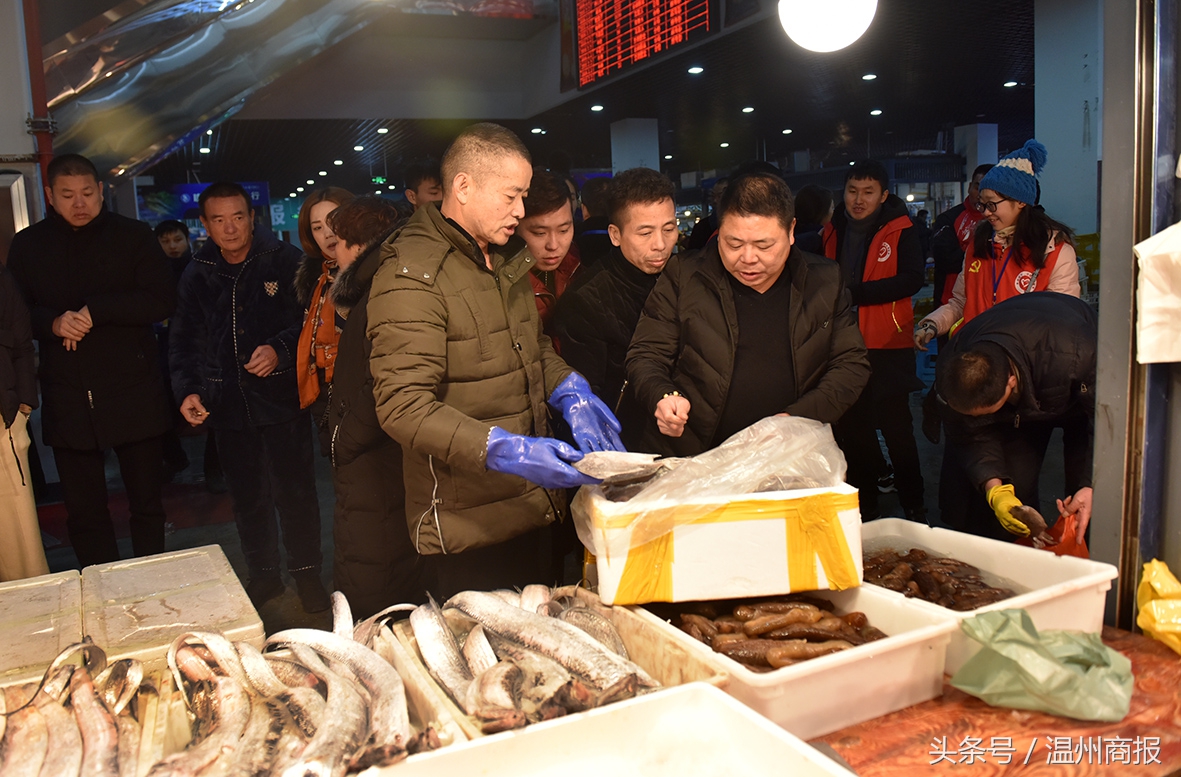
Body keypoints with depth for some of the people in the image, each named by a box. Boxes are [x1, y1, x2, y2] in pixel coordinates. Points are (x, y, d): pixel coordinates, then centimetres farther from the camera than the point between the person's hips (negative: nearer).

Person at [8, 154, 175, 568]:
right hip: (67, 401, 2)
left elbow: (162, 300, -8)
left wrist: (95, 311, -14)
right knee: (84, 513, 7)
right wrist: (53, 323, -12)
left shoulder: (133, 235, 2)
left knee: (147, 503, 7)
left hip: (133, 394, -2)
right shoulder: (27, 245, 10)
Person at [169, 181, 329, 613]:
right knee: (248, 497, 13)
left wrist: (280, 349, -21)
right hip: (228, 404, 4)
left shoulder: (284, 261, -4)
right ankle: (263, 574, 29)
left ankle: (306, 573, 19)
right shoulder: (197, 275, 10)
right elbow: (186, 341, 15)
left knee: (295, 492, 3)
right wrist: (187, 390, 2)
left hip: (281, 397, -4)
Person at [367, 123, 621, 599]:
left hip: (533, 504, 8)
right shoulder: (411, 276, -16)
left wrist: (571, 394, 3)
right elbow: (403, 406, -23)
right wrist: (505, 450, -32)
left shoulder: (507, 258, 12)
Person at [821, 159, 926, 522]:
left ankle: (913, 507, 15)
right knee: (851, 428, 12)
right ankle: (865, 507, 26)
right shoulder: (833, 231, 10)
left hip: (886, 346, -5)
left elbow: (912, 279, -18)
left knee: (896, 427, 1)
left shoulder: (900, 231, -5)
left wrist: (856, 293, -22)